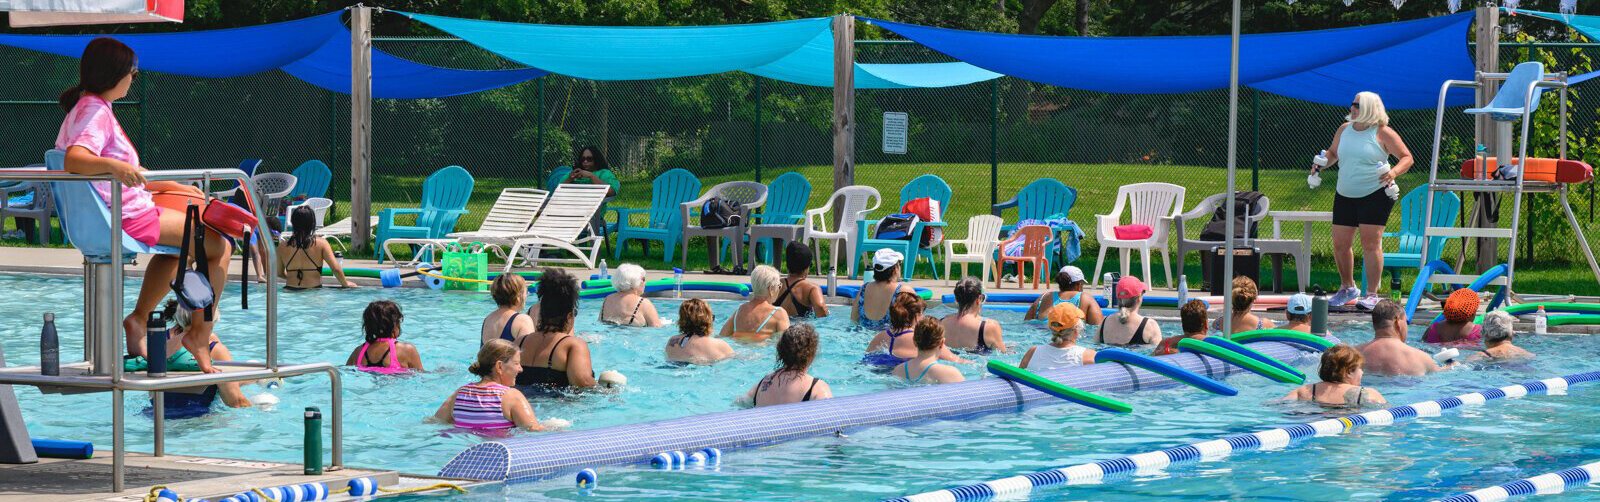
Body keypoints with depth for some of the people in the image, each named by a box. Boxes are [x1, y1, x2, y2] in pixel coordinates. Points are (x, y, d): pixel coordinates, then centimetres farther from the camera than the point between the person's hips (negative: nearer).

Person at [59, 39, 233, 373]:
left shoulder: (86, 108, 14)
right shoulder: (96, 113, -18)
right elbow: (75, 159, -37)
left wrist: (167, 187, 25)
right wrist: (114, 166, -54)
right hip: (129, 218, -11)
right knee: (219, 246, -2)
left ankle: (138, 320, 23)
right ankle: (200, 333, 2)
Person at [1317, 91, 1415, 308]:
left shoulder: (1383, 133, -6)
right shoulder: (1344, 129, 10)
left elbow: (1407, 157, -4)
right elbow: (1333, 152, 25)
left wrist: (1394, 172, -23)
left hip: (1375, 194, -6)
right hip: (1345, 194, 6)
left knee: (1370, 242, -12)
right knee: (1340, 244, 5)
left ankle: (1372, 294, -7)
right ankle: (1347, 288, 25)